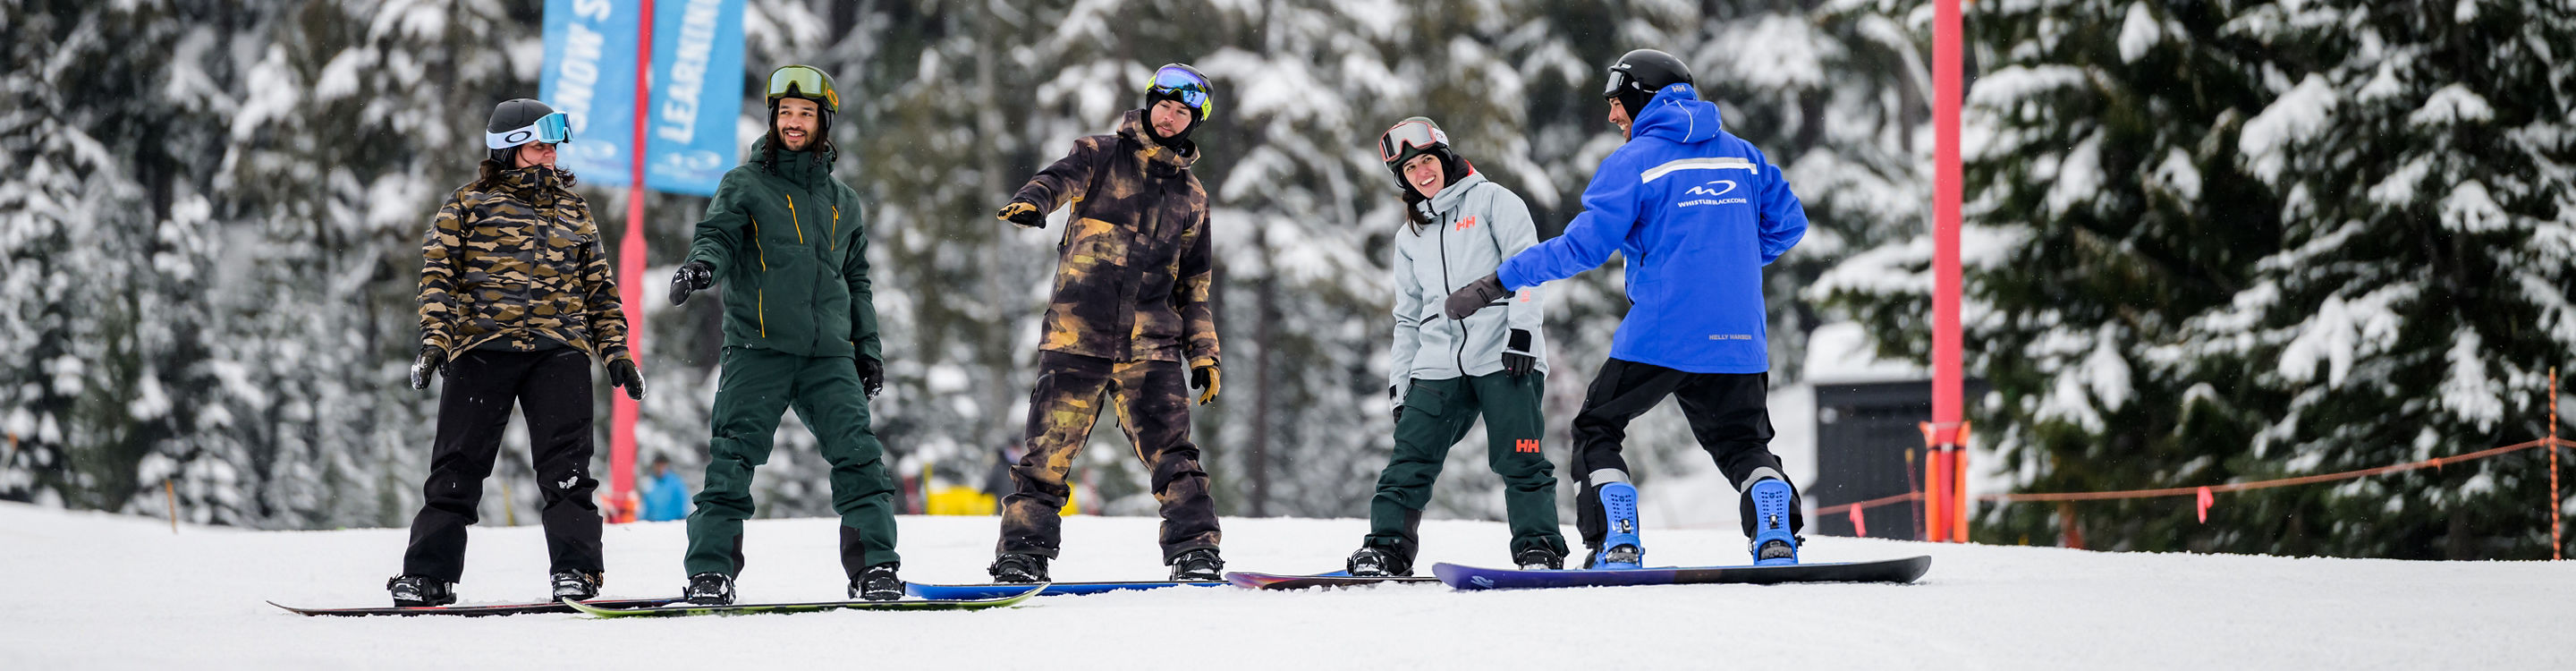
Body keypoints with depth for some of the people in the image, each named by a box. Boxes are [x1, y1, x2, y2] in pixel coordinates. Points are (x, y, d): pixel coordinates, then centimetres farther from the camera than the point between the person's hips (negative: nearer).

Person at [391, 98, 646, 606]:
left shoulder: (573, 210, 20)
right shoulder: (469, 204, 10)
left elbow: (599, 286, 23)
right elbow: (438, 274, 3)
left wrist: (615, 350, 13)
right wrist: (434, 338, -9)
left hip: (559, 349, 2)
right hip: (482, 344, -2)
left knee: (565, 464, -10)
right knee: (459, 465, -3)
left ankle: (574, 568, -8)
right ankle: (429, 573, 3)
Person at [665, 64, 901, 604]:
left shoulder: (842, 201, 21)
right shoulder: (746, 184, 8)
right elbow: (719, 234, -5)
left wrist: (867, 347, 20)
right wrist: (703, 262, -28)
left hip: (828, 356, 3)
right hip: (758, 347, -3)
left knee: (860, 457, -8)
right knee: (734, 457, -10)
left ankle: (874, 568, -4)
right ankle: (710, 570, -6)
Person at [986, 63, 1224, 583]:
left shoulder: (1191, 196, 19)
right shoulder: (1103, 156, 8)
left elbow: (1194, 283, 24)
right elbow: (1062, 179, -13)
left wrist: (1204, 353, 15)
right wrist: (1031, 202, -36)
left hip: (1150, 344, 2)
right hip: (1078, 333, -2)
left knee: (1171, 451, -9)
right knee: (1050, 449, -5)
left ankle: (1194, 549, -7)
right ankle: (1023, 549, 3)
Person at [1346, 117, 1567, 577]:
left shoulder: (1491, 200, 8)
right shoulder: (1411, 237, 24)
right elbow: (1408, 318, 26)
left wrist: (1521, 331, -14)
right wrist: (1400, 384, 17)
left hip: (1504, 357, -5)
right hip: (1439, 364, 5)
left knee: (1519, 461, -10)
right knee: (1410, 460, -5)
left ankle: (1538, 548, -5)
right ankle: (1386, 547, -3)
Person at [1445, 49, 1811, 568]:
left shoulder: (1634, 161, -3)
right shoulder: (1741, 155, 13)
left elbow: (1582, 246, -9)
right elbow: (1788, 221, 15)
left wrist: (1498, 283, -5)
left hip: (1660, 334, -5)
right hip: (1737, 336, 5)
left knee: (1596, 432, 10)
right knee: (1742, 442, 18)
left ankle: (1617, 544, -4)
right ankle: (1777, 533, -6)